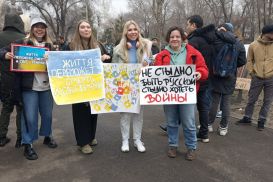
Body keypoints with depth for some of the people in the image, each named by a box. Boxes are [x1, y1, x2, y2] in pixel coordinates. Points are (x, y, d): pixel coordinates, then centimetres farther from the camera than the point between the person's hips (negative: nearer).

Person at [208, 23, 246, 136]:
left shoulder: (216, 40, -13)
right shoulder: (239, 44, -2)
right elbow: (242, 61, -1)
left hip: (216, 76, -2)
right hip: (230, 78, 2)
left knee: (214, 101, 9)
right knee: (226, 102, 9)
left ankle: (209, 124, 19)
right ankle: (223, 127, 16)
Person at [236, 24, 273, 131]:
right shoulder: (253, 45, -3)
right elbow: (249, 60, 8)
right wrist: (251, 72, -1)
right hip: (257, 78, 0)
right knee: (251, 99, 10)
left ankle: (261, 121, 22)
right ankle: (247, 118, 28)